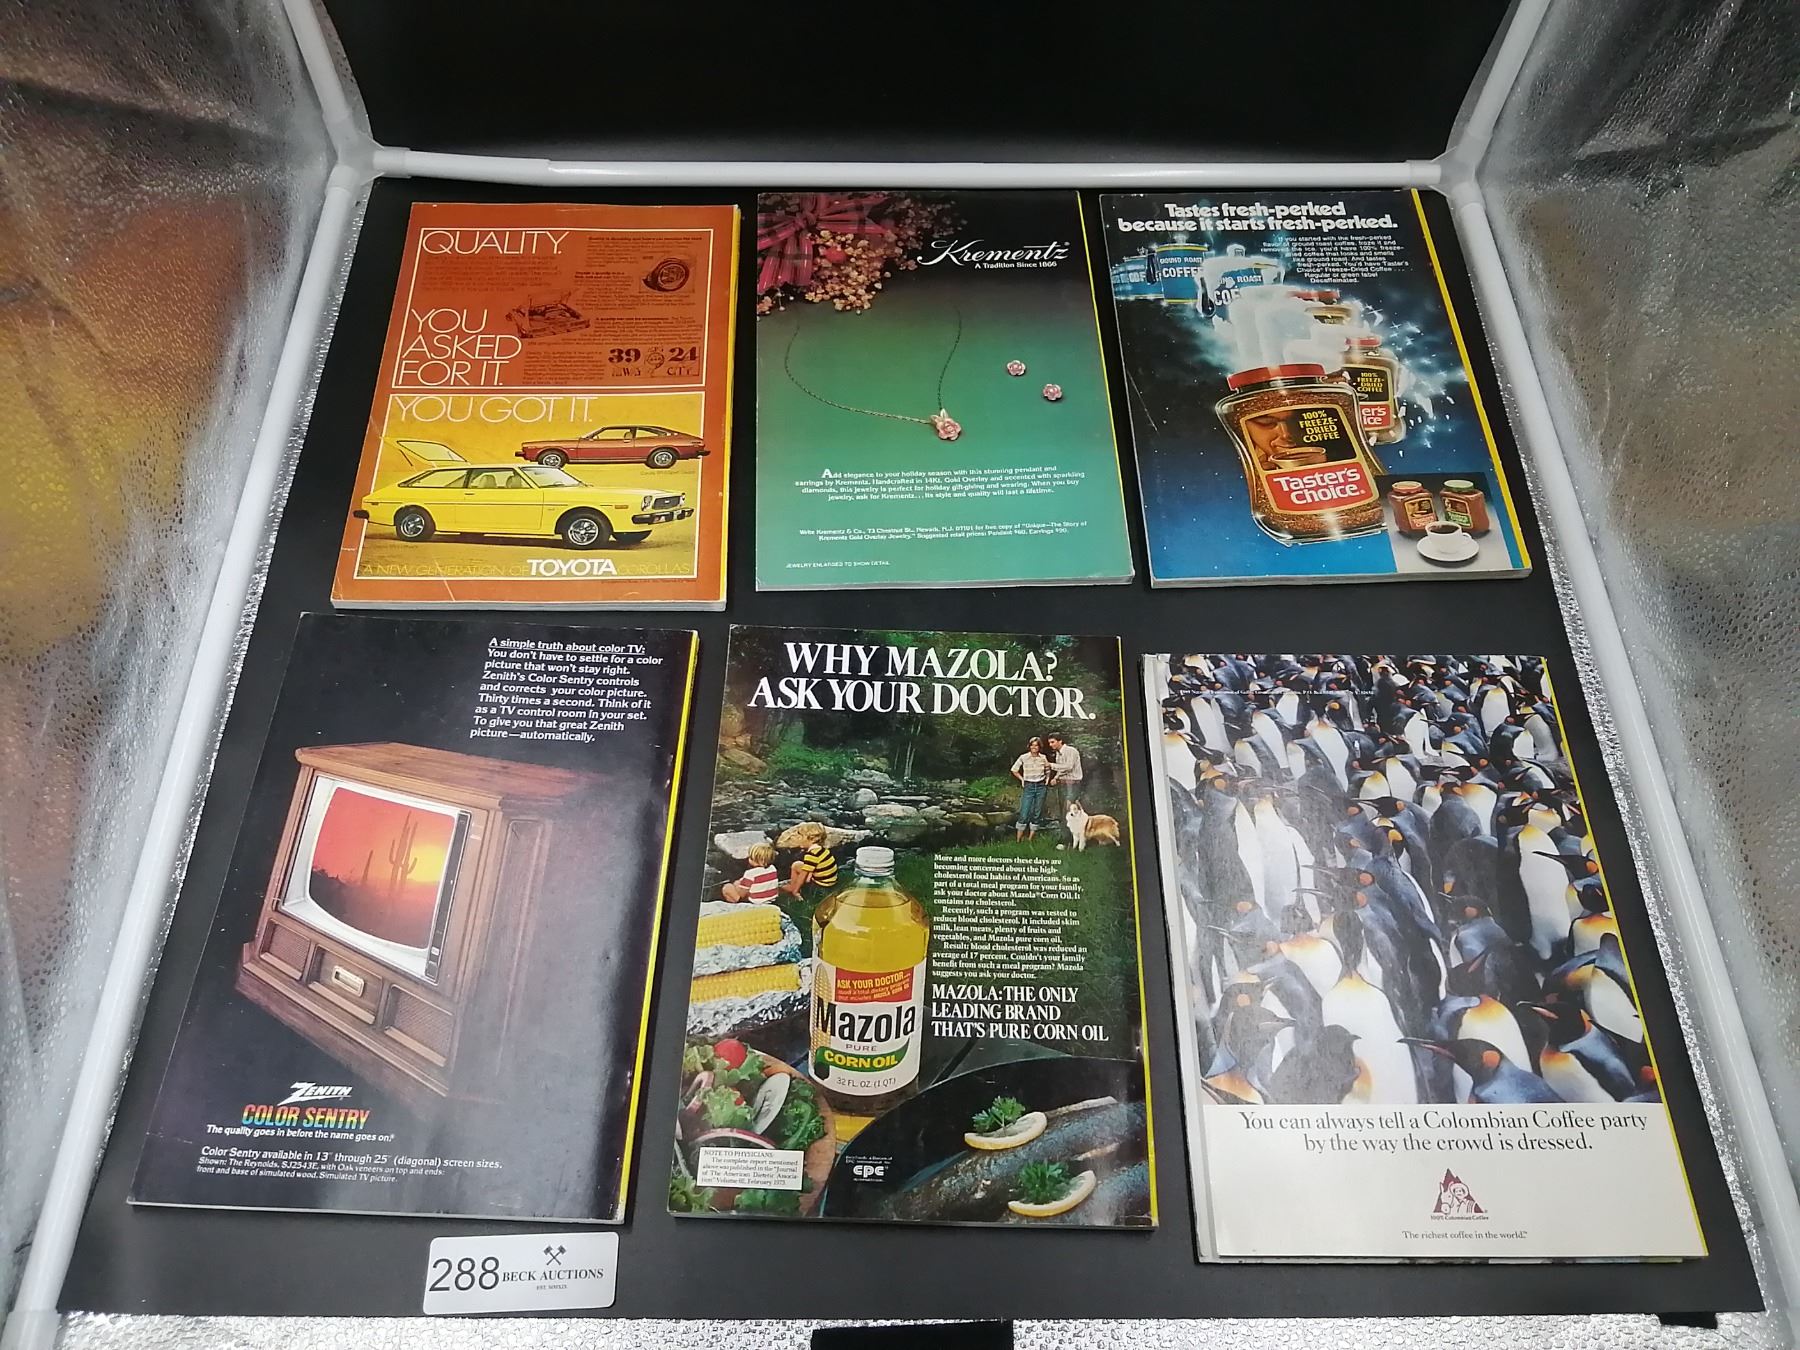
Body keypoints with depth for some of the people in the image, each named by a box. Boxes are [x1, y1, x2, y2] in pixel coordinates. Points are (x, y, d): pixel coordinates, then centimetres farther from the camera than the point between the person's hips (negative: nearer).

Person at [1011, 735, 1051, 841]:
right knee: (1024, 814, -8)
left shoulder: (1043, 758, 3)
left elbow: (1048, 770, 20)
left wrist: (1047, 778, 4)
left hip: (1041, 786, 3)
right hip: (1028, 787, -3)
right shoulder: (1023, 757, -5)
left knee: (1037, 814, 4)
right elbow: (1014, 770, 6)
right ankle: (1018, 840, -1)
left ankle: (1030, 839, 13)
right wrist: (1022, 779, -1)